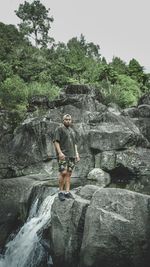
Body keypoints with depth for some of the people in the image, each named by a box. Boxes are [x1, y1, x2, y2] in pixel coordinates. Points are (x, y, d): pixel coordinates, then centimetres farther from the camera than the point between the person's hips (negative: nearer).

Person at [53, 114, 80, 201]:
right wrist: (60, 152, -18)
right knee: (63, 172, -13)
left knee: (69, 174, 3)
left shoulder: (72, 131, 22)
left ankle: (67, 192, 5)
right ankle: (61, 192, -3)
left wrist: (77, 154, 12)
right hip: (63, 155, -6)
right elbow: (56, 141, -7)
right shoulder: (59, 129, 2)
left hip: (72, 155, 6)